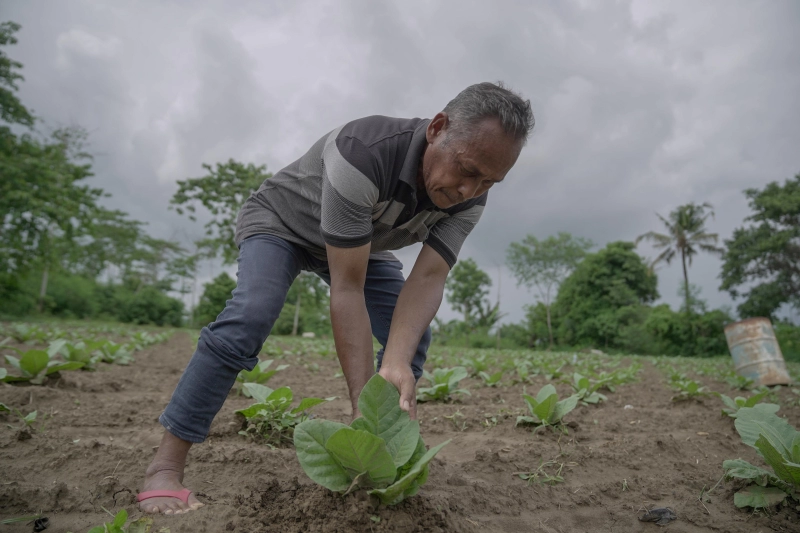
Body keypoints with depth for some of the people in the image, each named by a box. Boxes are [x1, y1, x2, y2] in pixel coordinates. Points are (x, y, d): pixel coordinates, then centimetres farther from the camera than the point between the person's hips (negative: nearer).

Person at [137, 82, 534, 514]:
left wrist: (395, 363, -46)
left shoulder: (468, 196, -22)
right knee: (250, 316, -29)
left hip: (359, 242, 6)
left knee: (413, 336, -8)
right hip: (280, 220, -5)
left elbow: (427, 279, -29)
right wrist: (364, 403, -41)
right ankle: (164, 467, -16)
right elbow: (347, 289, -40)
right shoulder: (364, 153, -41)